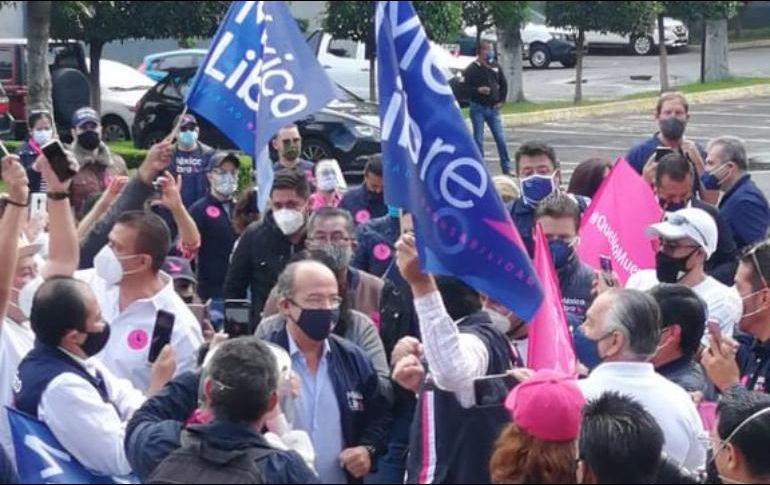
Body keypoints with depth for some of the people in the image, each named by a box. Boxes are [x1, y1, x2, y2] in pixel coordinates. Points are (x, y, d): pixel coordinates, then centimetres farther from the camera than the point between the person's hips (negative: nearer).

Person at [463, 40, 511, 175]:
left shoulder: (495, 66, 5)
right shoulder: (471, 69, -8)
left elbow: (503, 84, 14)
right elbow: (466, 88, -11)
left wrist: (501, 100, 6)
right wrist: (478, 90, -28)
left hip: (493, 108, 4)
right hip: (478, 109, -3)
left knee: (501, 139, 3)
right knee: (478, 139, 2)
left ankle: (506, 167, 11)